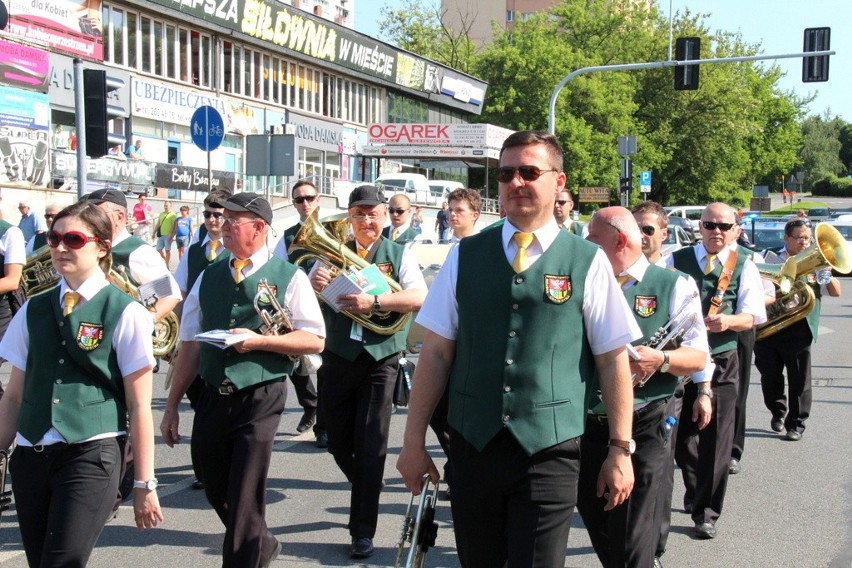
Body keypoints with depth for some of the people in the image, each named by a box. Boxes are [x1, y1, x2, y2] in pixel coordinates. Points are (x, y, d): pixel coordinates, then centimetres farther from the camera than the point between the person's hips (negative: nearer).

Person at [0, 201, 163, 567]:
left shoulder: (125, 313, -4)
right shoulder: (34, 310, 9)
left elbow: (139, 406, -4)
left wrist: (144, 484, -5)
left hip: (91, 454, -5)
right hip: (30, 455, 5)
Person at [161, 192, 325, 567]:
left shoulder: (288, 277, -3)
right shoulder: (209, 277, 9)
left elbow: (315, 340, -6)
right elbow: (190, 345, 11)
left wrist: (259, 341, -18)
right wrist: (172, 406, 9)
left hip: (260, 399, -5)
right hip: (212, 397, 5)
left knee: (245, 498, -4)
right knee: (215, 490, 16)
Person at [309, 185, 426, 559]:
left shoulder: (399, 254, 1)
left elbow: (418, 298, -14)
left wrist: (374, 302, -28)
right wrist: (313, 284, -19)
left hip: (380, 360, -3)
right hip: (337, 357, 3)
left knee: (370, 445, -4)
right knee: (339, 442, 11)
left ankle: (362, 531, 6)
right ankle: (366, 496, 38)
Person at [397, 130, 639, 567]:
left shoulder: (587, 262, -1)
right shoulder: (465, 256, 5)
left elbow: (614, 361, 1)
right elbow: (436, 352, 5)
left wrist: (620, 450, 1)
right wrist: (414, 440, 4)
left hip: (549, 450, -2)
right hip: (472, 445, 3)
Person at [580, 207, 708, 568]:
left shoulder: (673, 285, 0)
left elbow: (698, 357, -5)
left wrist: (660, 360, -23)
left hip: (644, 427, -5)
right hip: (587, 425, 5)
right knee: (596, 524, 14)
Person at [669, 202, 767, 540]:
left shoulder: (744, 267, 4)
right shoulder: (677, 260, 5)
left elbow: (752, 316, -2)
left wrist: (729, 321, -21)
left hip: (721, 362, 0)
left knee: (716, 441, 2)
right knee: (683, 436, 5)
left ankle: (706, 512, 14)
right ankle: (697, 498, 27)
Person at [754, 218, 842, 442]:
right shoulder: (772, 258, 4)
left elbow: (836, 292, 5)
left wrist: (827, 275, -15)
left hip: (799, 329, 0)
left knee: (800, 380, 0)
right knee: (770, 376, 9)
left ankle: (796, 424, 13)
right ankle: (778, 413, 32)